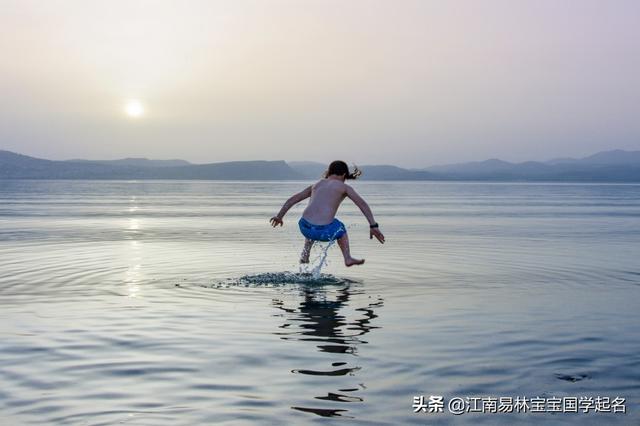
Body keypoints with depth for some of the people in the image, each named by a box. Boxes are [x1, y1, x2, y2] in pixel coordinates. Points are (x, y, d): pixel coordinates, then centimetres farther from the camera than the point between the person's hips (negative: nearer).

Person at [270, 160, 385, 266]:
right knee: (340, 228, 33)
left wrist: (279, 216, 35)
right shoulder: (344, 187, 11)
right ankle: (348, 259, 35)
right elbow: (363, 204, 2)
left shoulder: (317, 184, 22)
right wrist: (373, 226, 1)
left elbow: (293, 199, 26)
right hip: (324, 232, -4)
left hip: (304, 227, 4)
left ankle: (305, 256, 40)